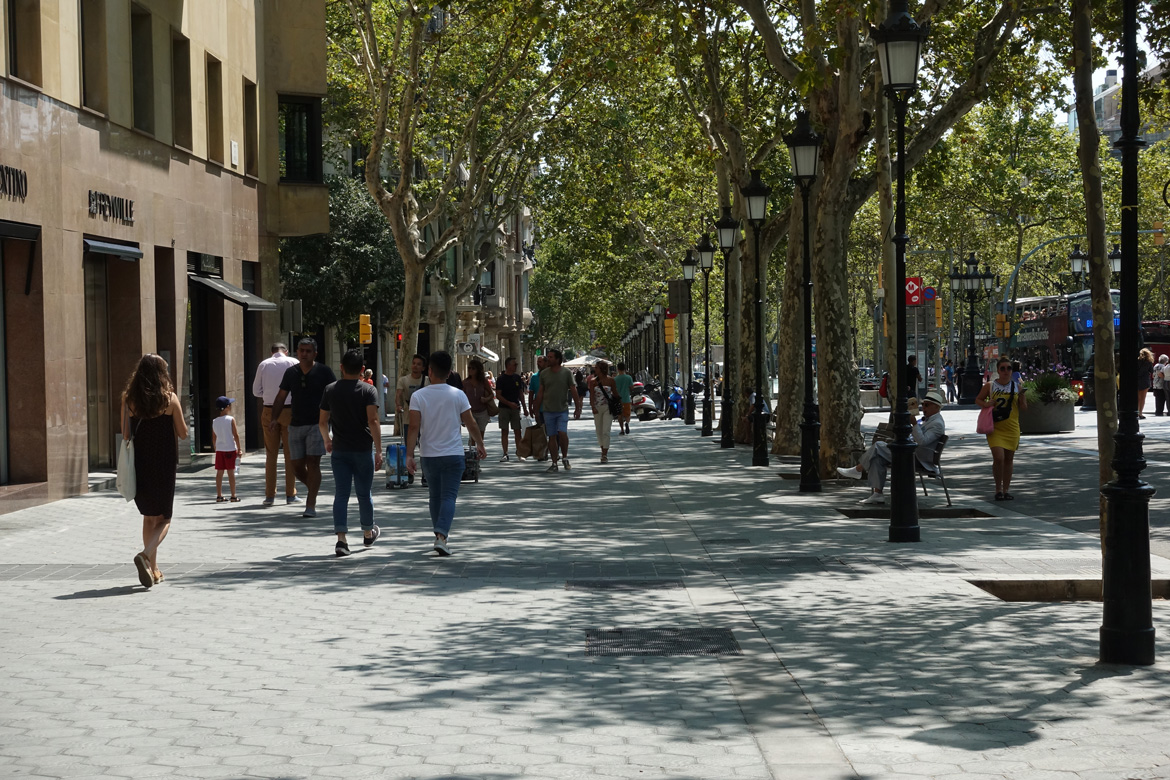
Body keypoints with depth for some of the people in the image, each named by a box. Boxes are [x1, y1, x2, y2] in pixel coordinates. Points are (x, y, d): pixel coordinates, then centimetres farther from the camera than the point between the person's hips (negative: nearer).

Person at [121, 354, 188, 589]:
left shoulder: (129, 399, -3)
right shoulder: (169, 398, -8)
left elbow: (125, 434, -3)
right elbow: (183, 433, -2)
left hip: (139, 464, 3)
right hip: (164, 464, -3)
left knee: (149, 517, 18)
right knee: (163, 519, 6)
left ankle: (153, 569, 18)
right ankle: (146, 554, -20)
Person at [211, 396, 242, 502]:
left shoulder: (214, 422, 5)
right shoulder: (231, 419, -8)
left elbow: (214, 438, 10)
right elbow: (236, 435, -9)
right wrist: (239, 449, -3)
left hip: (219, 450, 4)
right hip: (230, 449, -4)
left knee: (219, 472, 8)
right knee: (231, 472, -2)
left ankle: (219, 496, 10)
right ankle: (233, 496, 1)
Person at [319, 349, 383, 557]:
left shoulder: (330, 390, 2)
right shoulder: (368, 390, -6)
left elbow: (322, 421, 8)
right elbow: (373, 421, -16)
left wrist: (327, 441, 26)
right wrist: (379, 450, -16)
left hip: (339, 450, 2)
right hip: (363, 450, -2)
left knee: (341, 494, 0)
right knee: (364, 493, 13)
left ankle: (341, 538, -10)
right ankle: (368, 533, 30)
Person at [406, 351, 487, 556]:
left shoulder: (418, 396, -6)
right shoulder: (458, 395, -5)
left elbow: (414, 427, -11)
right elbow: (471, 424, 0)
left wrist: (409, 455, -10)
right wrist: (480, 445, 16)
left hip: (429, 455, 1)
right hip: (453, 454, -1)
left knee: (435, 496, 17)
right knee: (449, 496, -3)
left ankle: (440, 533, 26)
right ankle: (441, 536, -20)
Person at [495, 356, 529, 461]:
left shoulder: (517, 378, 11)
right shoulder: (501, 379, -4)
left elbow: (521, 394, 17)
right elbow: (498, 395, -8)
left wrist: (525, 408, 13)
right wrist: (509, 403, -19)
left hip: (515, 408, 4)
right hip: (504, 408, -4)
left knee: (517, 431, 2)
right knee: (504, 431, -2)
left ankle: (519, 453, 8)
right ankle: (505, 454, 1)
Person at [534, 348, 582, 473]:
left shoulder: (567, 373, -2)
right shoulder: (544, 374, 4)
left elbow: (574, 391, 0)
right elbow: (540, 393, 10)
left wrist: (578, 409, -4)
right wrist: (537, 410, 10)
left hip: (562, 410, -2)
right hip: (548, 411, 2)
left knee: (562, 433, -17)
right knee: (552, 437, 2)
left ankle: (565, 458, 3)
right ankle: (554, 464, 8)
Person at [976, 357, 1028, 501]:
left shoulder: (1016, 386, 6)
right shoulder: (990, 386, 0)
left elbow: (1024, 407, 9)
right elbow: (978, 399, 11)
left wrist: (1022, 396, -10)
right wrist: (985, 404, -10)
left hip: (1012, 428, 3)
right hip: (995, 428, -3)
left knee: (1009, 459, 7)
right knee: (998, 458, -15)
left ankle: (1006, 490, 18)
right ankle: (998, 488, 1)